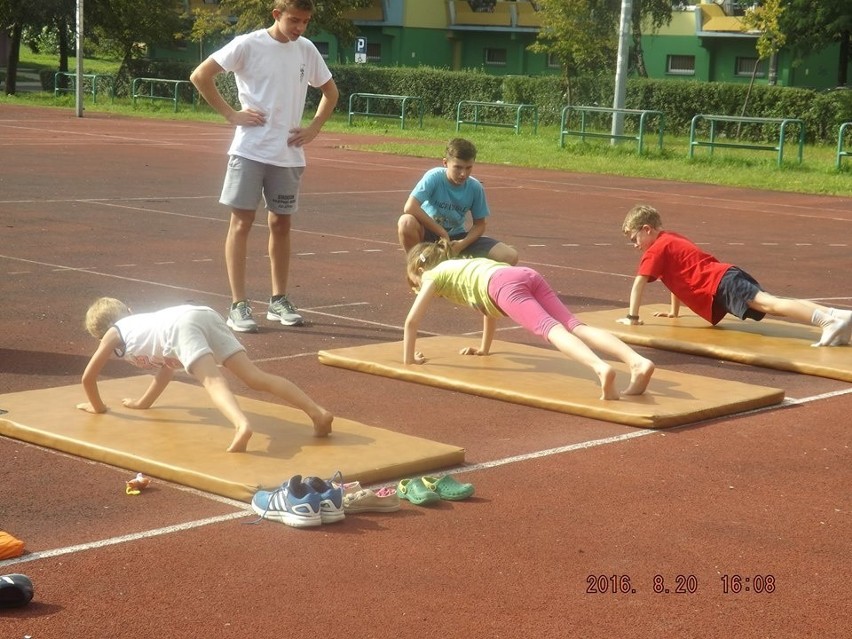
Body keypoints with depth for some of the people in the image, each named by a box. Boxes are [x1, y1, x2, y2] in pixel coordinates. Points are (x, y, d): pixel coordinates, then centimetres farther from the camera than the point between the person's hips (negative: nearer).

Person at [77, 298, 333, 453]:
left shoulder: (113, 333, 29)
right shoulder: (139, 324, 46)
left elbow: (88, 377, 30)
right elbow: (166, 369, 55)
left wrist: (97, 406, 47)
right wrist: (143, 403, 63)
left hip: (181, 325, -6)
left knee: (212, 380, -28)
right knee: (255, 376, -5)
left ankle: (242, 425, -57)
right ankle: (318, 412, -20)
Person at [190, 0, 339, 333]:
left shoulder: (307, 50, 6)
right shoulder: (248, 45, -8)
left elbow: (330, 91, 20)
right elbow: (200, 76, -8)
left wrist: (313, 129, 7)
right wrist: (231, 114, -10)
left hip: (288, 154, 4)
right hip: (250, 150, -4)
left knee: (281, 224, 11)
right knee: (241, 222, -3)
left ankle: (279, 300, 22)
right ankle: (238, 305, 1)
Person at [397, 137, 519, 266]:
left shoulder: (475, 188, -10)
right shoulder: (434, 177, -20)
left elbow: (479, 224, 0)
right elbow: (409, 207, -32)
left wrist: (462, 244, -21)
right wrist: (442, 233, -26)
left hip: (455, 237, 3)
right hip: (430, 233, -3)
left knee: (510, 257, -15)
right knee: (407, 223, -39)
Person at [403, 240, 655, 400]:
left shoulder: (434, 275, 27)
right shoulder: (464, 266, 46)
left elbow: (412, 321, 24)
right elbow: (489, 307, 56)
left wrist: (409, 359, 36)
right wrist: (484, 349, 64)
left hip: (506, 284, -6)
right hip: (528, 276, 6)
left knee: (550, 328, -27)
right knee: (574, 325, -12)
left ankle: (601, 368, -55)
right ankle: (638, 362, -35)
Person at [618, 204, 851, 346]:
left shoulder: (655, 250, 3)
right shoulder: (672, 239, 31)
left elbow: (638, 284, -2)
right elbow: (679, 274, 43)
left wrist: (632, 317, 5)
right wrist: (674, 311, 46)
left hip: (721, 286, -9)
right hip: (726, 275, 9)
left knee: (767, 303, -24)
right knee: (773, 304, 1)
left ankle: (830, 322, -42)